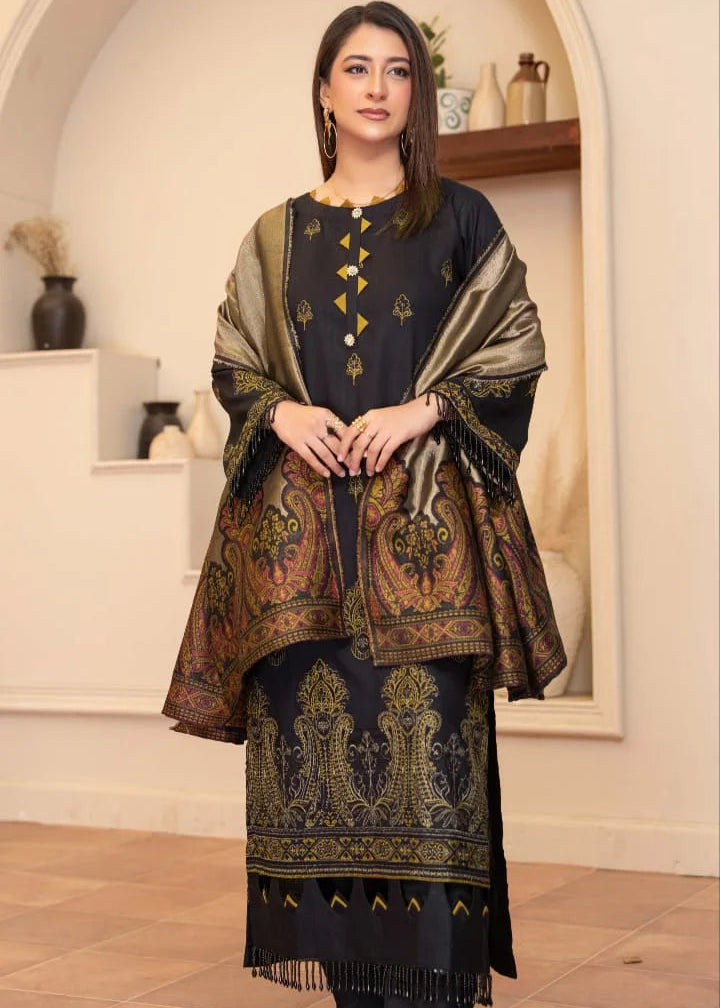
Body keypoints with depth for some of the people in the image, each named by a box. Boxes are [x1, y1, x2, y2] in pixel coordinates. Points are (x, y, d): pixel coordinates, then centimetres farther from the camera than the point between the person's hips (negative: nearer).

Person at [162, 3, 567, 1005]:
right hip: (304, 525, 3)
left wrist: (423, 410, -10)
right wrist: (282, 413, -4)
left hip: (422, 519, -2)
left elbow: (519, 349, 4)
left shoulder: (460, 218, 8)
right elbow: (232, 363, 16)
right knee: (317, 730, 0)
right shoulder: (277, 234, 15)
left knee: (425, 736, -9)